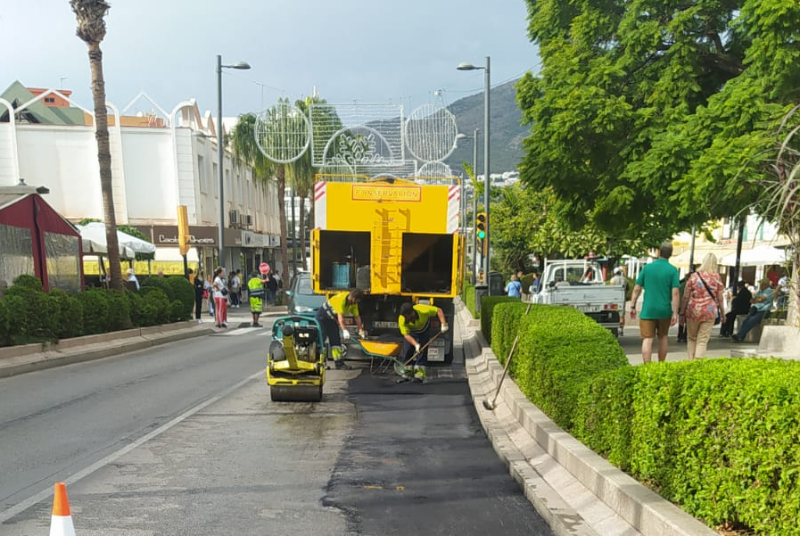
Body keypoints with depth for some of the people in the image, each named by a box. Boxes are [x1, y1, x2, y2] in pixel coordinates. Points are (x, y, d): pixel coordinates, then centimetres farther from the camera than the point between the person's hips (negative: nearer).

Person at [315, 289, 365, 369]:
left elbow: (357, 316, 1)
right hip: (322, 316, -8)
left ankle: (339, 363, 6)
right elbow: (340, 316, -38)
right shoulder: (341, 299, -32)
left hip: (332, 319, 8)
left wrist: (361, 331, 1)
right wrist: (344, 330, -44)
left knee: (336, 341, 5)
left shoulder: (353, 303, -7)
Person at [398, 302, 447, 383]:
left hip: (424, 330, -1)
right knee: (406, 351, -6)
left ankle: (420, 374, -10)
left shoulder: (423, 310, -38)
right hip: (411, 332, 1)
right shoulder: (401, 320, -34)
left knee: (422, 351, -13)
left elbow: (438, 310, -25)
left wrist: (443, 324, -32)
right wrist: (416, 344, -46)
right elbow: (406, 335, -32)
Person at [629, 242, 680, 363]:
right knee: (663, 337, 20)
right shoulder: (673, 270, -4)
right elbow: (675, 293, -10)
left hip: (648, 310, -1)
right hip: (664, 310, 1)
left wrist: (632, 306, 6)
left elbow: (636, 289, -1)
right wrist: (675, 313, -9)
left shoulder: (647, 267, 0)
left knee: (647, 340, -3)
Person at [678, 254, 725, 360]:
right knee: (702, 341, 3)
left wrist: (682, 313, 5)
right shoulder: (717, 277, 0)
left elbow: (685, 297, -2)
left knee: (691, 338, 15)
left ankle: (690, 362, 10)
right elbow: (720, 298, 4)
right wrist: (722, 313, 16)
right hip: (709, 312, 0)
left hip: (693, 311, 0)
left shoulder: (694, 276, -3)